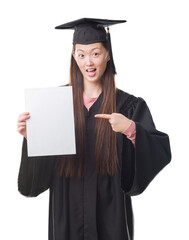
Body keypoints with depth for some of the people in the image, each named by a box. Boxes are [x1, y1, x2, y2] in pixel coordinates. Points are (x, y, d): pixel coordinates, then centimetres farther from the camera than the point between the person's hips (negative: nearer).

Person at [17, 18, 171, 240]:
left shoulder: (127, 105, -6)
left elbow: (161, 151, -15)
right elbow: (42, 166, 0)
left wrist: (131, 129, -32)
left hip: (109, 212, -1)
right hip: (66, 210, 2)